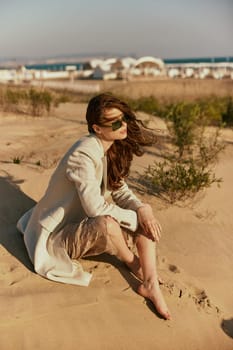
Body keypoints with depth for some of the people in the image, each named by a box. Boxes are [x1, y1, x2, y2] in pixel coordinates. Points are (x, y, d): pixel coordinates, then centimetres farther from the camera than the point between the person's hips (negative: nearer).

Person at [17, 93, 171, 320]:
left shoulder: (112, 149, -1)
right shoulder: (84, 154, -28)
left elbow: (121, 190, 0)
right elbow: (95, 207, -34)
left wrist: (142, 210, -20)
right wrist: (137, 219, -22)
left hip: (87, 225, 8)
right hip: (59, 236, -8)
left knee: (146, 214, -9)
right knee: (106, 222, -37)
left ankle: (150, 284, -17)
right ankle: (131, 262, -4)